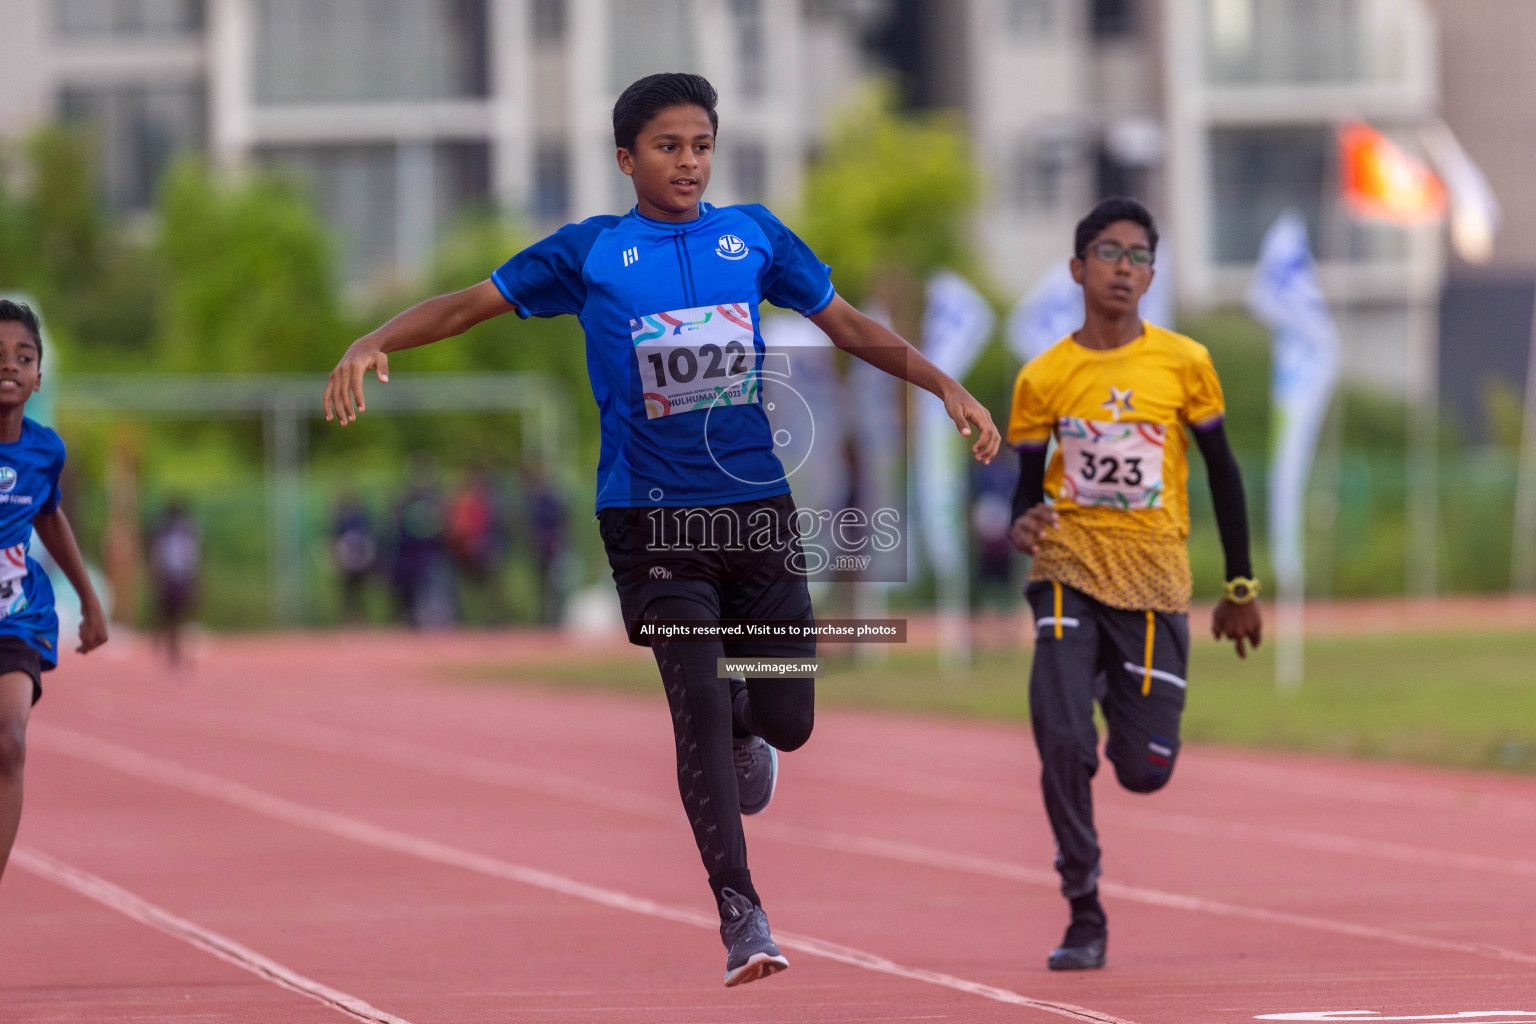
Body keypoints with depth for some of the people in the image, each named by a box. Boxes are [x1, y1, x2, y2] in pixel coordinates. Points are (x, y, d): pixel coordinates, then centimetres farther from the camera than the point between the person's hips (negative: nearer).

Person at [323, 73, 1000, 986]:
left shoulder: (754, 236, 8)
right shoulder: (590, 251, 1)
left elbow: (850, 326, 16)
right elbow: (472, 305, 0)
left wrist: (948, 388, 9)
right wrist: (370, 345, -15)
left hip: (758, 506, 3)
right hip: (651, 513, -3)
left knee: (787, 721, 1)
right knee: (699, 704, -15)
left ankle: (744, 731, 40)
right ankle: (741, 912, -8)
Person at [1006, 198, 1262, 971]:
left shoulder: (1183, 364, 0)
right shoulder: (1042, 378, 1)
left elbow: (1221, 468, 10)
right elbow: (1028, 482, 10)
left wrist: (1240, 587, 11)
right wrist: (1023, 525, -15)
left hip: (1155, 581, 0)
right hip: (1069, 568, 0)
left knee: (1144, 770, 0)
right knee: (1062, 741, -17)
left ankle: (1128, 713, 39)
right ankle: (1084, 915, -2)